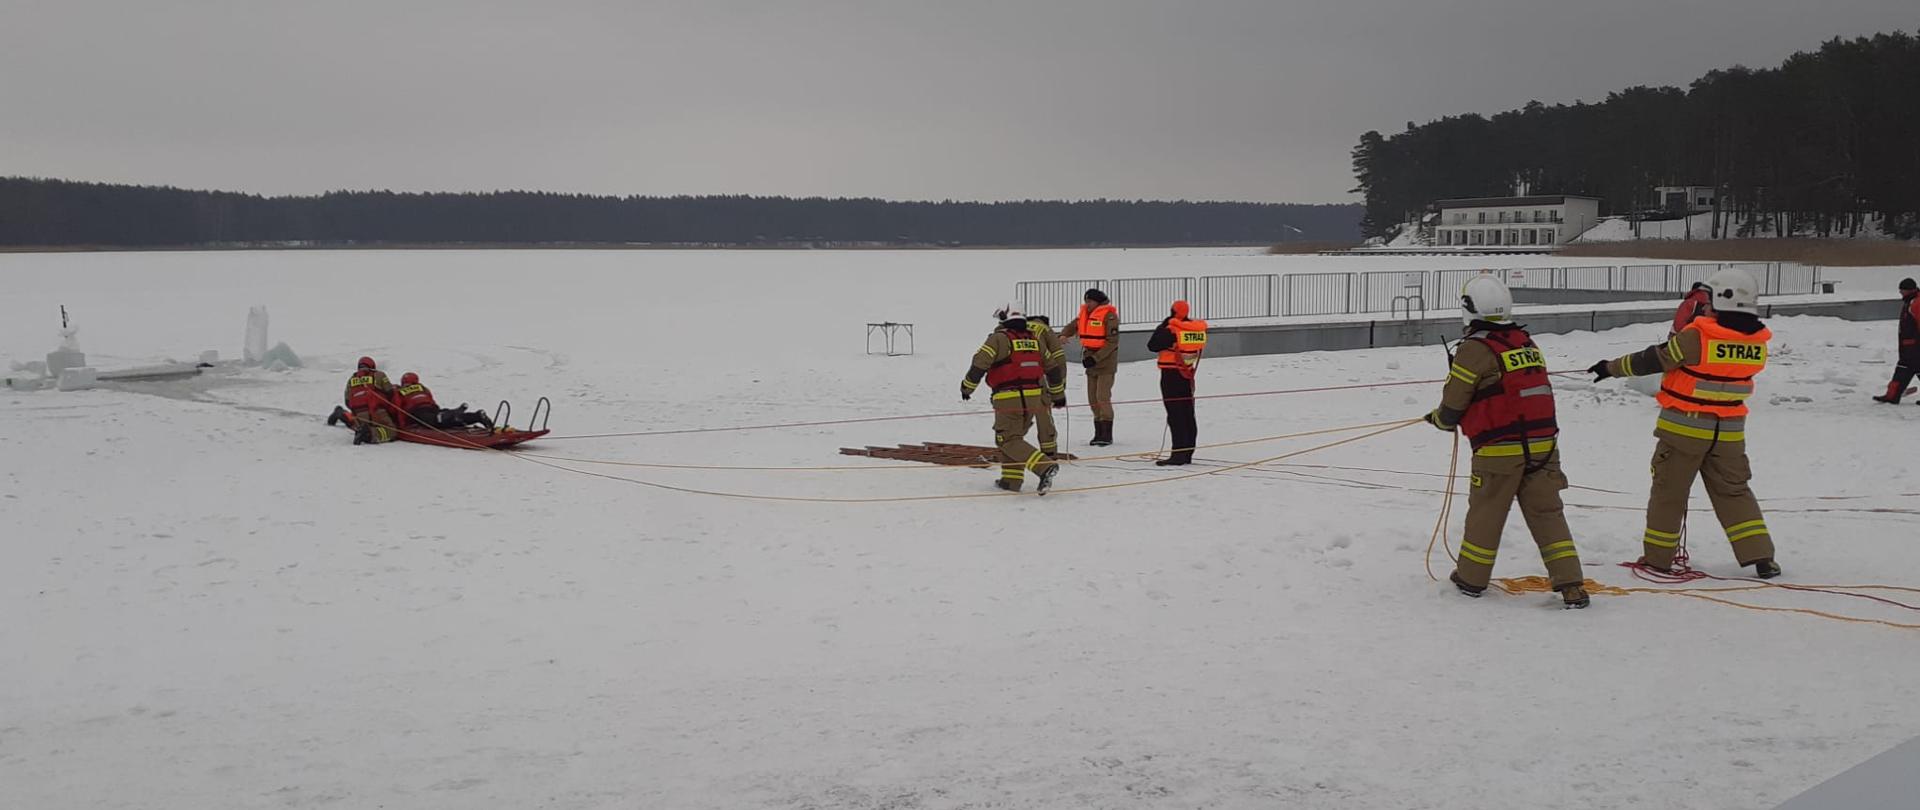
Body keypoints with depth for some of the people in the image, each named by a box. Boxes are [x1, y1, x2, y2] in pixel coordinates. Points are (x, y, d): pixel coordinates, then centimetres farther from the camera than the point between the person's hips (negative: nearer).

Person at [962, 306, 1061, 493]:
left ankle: (1045, 466, -23)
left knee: (1009, 440, -5)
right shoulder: (1034, 339, 14)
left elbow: (979, 364, -9)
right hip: (1033, 398, 7)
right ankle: (1011, 479, 16)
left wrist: (967, 387, 6)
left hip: (1009, 399, -6)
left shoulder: (999, 339, -4)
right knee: (1015, 436, 20)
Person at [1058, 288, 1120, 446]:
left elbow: (1112, 342, -17)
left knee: (1103, 397, -13)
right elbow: (1072, 326, 16)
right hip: (1091, 363, 8)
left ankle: (1107, 435, -9)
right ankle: (1099, 433, 17)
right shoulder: (1085, 314, 9)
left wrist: (1096, 358, -22)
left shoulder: (1109, 316, -13)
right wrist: (1063, 336, -7)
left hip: (1106, 363, -8)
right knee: (1093, 399, 9)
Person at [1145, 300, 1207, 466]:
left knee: (1175, 415, -6)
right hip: (1188, 374, 7)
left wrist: (1162, 327, 0)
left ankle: (1178, 454, -9)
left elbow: (1152, 345, -11)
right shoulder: (1198, 329, 2)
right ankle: (1187, 453, 18)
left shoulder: (1170, 331, -18)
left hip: (1171, 375, -7)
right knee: (1188, 414, 12)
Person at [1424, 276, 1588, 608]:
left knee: (1485, 514, 10)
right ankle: (1571, 586, 1)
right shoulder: (1527, 342, 11)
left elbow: (1452, 406, -5)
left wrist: (1439, 419, 17)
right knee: (1547, 514, 7)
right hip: (1543, 444, 5)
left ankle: (1471, 578, 24)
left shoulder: (1474, 349, -10)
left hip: (1499, 451, -5)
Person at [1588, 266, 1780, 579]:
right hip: (1728, 433, 4)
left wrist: (1612, 367, -1)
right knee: (1734, 493, 16)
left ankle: (1657, 557, 15)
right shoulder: (1757, 342, -2)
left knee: (1669, 491, 9)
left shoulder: (1697, 337, -19)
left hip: (1684, 428, -4)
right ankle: (1761, 557, 11)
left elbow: (1654, 359, -13)